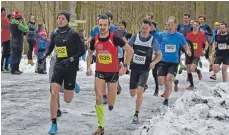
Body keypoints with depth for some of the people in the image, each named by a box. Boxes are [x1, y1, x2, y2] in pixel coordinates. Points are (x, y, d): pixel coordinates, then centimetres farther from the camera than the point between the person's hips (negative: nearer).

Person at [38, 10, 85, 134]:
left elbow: (82, 50, -9)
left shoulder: (73, 34, -10)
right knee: (54, 94, -11)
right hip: (58, 66, 4)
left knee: (67, 100, 2)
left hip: (70, 68, -4)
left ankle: (73, 87, 39)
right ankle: (54, 124, -2)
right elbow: (50, 48, 20)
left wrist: (70, 59, -21)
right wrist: (44, 56, 1)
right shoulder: (55, 34, 5)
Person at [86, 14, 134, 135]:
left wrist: (125, 66, -10)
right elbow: (90, 54, 15)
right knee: (98, 99, -10)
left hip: (113, 72, -2)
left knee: (110, 103, 5)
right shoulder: (94, 40, -4)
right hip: (100, 72, 2)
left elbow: (130, 50, -8)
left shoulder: (114, 38, -15)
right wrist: (89, 67, 2)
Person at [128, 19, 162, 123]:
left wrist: (154, 62, -15)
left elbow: (159, 55, 5)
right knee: (132, 94, 8)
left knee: (140, 91, -18)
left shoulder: (153, 40, -4)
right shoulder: (134, 37, -1)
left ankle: (136, 114, -6)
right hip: (134, 68, 2)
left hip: (145, 70, -2)